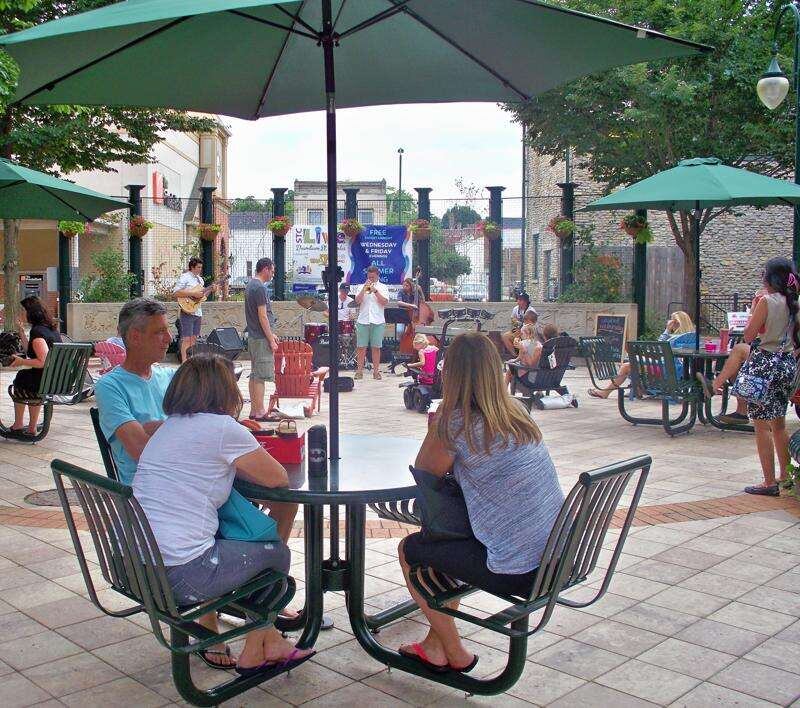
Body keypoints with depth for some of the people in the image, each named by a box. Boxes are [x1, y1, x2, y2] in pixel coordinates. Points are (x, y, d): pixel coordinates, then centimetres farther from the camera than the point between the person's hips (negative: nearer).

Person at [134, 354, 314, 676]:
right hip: (179, 577, -9)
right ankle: (253, 654, 30)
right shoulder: (223, 428, -12)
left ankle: (270, 641, 32)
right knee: (276, 552, 14)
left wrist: (231, 463, 11)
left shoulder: (168, 427, 13)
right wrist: (239, 464, 13)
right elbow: (278, 478, -3)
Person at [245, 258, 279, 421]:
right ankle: (259, 412, -3)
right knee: (261, 376, -6)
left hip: (253, 336, 10)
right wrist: (271, 340, -15)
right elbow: (262, 317, -19)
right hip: (261, 338, -10)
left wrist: (271, 334, 23)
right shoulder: (260, 288, -16)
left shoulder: (250, 285, 14)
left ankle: (254, 410, 18)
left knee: (255, 375, 13)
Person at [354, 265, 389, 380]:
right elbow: (357, 301, -1)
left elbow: (385, 302, -4)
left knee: (376, 347, 1)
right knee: (361, 347, 0)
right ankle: (359, 370, 6)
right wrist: (364, 289, -9)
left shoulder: (382, 287, 9)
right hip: (363, 321, 1)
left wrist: (375, 290, -10)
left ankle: (376, 371, 6)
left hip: (378, 321, -1)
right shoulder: (362, 287, 13)